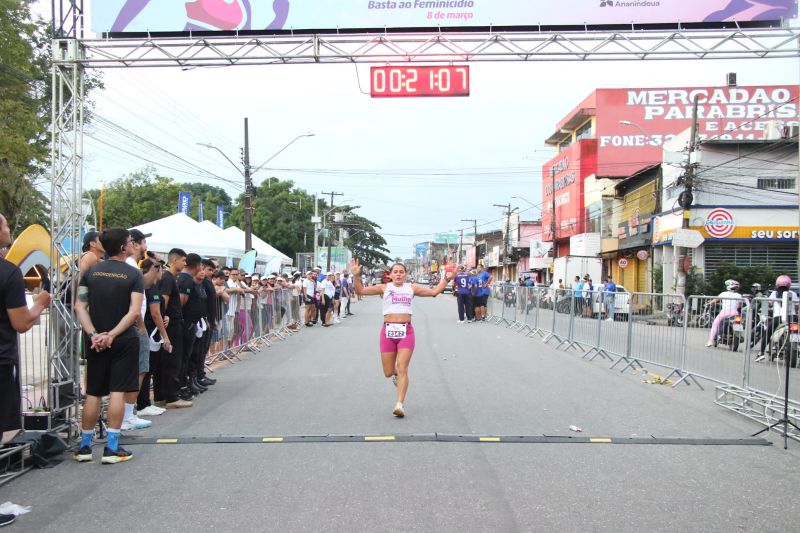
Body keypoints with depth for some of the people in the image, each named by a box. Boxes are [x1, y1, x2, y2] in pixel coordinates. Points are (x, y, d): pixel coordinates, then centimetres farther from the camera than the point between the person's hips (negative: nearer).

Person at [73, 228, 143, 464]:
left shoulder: (91, 272, 4)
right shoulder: (133, 274, -7)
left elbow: (80, 307, -4)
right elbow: (134, 312, -16)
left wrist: (93, 334, -9)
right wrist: (112, 335, -15)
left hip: (96, 340, 4)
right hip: (124, 340, -4)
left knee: (93, 393, 11)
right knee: (117, 392, 0)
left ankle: (85, 446, 17)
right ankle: (112, 448, 0)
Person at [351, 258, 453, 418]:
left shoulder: (411, 288, 10)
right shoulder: (384, 288, 6)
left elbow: (434, 291, 14)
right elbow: (361, 291, 0)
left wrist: (446, 279, 5)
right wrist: (356, 276, -14)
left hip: (406, 331, 0)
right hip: (388, 331, 1)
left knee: (402, 369, -9)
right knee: (388, 372, 6)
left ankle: (400, 405, -7)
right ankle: (396, 373, 44)